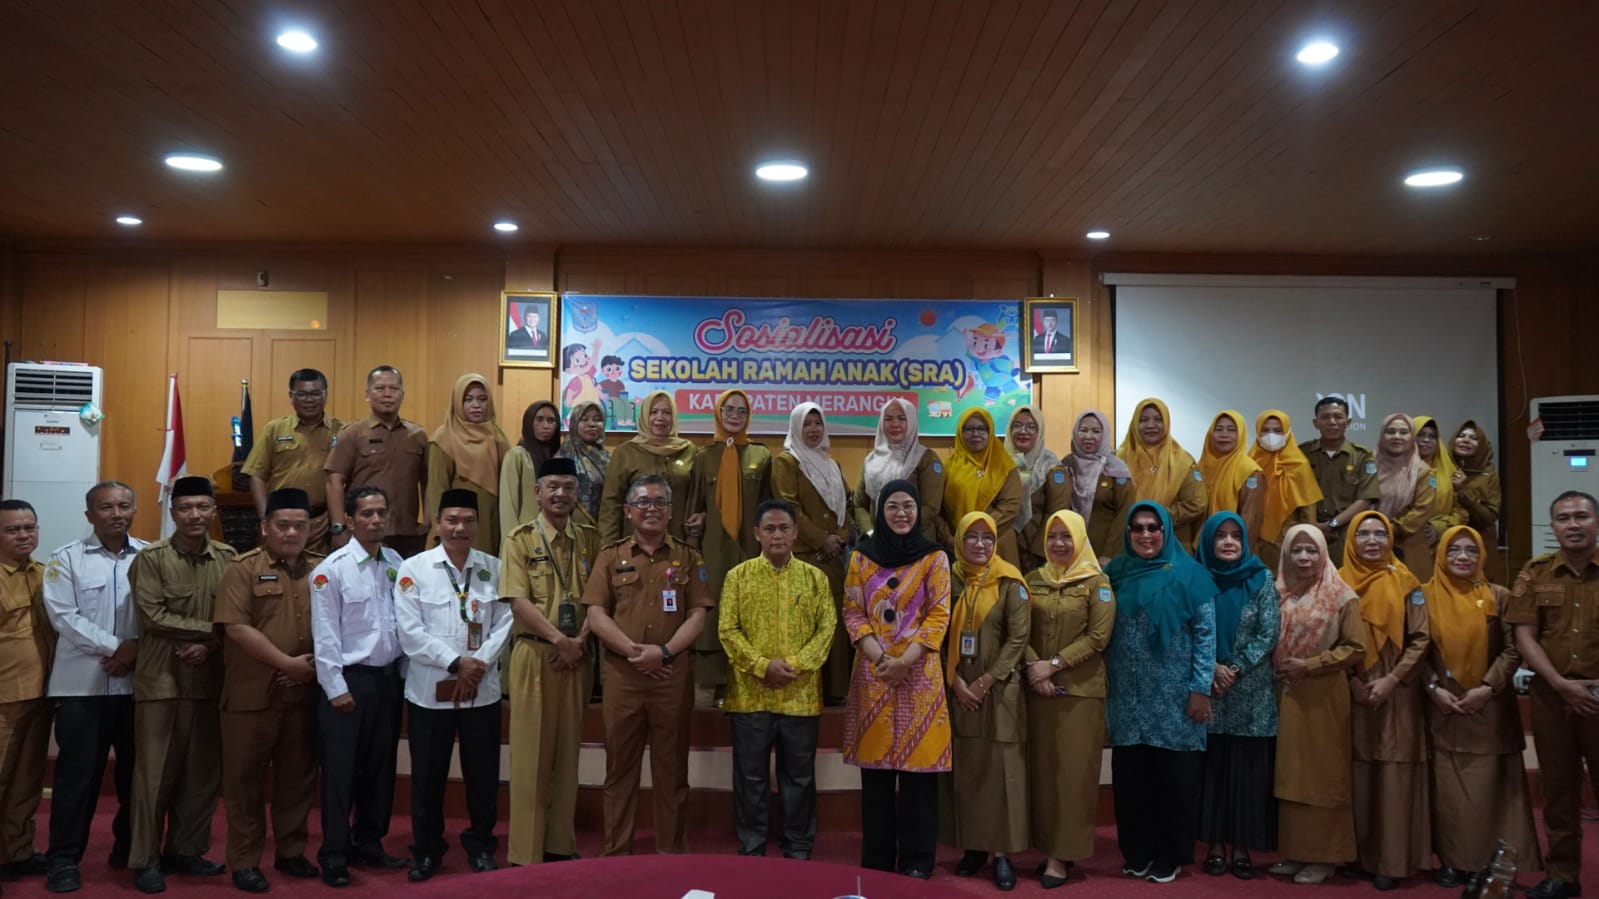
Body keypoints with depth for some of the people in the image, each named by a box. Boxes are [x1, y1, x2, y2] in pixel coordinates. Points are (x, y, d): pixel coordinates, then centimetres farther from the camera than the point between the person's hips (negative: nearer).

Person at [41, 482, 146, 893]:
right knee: (77, 773, 0)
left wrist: (138, 650, -12)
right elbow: (64, 616, -7)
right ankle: (64, 858, 11)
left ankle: (130, 849, 24)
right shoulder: (66, 558, 2)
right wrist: (116, 647, -13)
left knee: (136, 769, 10)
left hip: (138, 682, 2)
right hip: (83, 684, -2)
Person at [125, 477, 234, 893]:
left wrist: (210, 645, -13)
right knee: (156, 772, 3)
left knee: (203, 772, 10)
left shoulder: (228, 558, 4)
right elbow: (152, 616, -12)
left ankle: (186, 851, 25)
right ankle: (146, 859, 15)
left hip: (210, 680, 3)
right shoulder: (151, 558, -4)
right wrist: (210, 628, -13)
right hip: (161, 680, -3)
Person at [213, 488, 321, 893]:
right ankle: (245, 861, 15)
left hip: (304, 693, 4)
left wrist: (315, 665, -6)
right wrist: (287, 663, -15)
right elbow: (237, 627, -14)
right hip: (252, 693, -4)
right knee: (246, 777, 5)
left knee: (298, 776, 12)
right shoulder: (242, 569, -5)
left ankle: (291, 852, 25)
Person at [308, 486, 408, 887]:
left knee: (381, 767, 14)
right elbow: (325, 635, -11)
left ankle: (368, 843, 28)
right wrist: (336, 688, -12)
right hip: (350, 678, -5)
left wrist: (404, 673, 5)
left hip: (389, 677, 5)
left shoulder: (396, 563, 4)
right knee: (341, 770, 1)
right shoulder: (332, 569, -10)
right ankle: (334, 855, 13)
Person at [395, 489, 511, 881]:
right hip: (429, 691, -1)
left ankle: (481, 845, 27)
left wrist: (479, 664, -13)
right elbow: (410, 631, -9)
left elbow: (504, 623, -1)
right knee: (427, 776, 9)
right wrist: (456, 663, -14)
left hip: (482, 690, 2)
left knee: (483, 774, 10)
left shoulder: (495, 569, 3)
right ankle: (426, 850, 25)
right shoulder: (414, 568, -4)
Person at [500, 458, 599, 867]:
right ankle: (525, 852, 6)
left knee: (568, 751, 9)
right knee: (531, 753, -1)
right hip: (535, 654, -3)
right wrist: (558, 639, -16)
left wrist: (581, 640, -9)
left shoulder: (590, 540, 9)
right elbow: (518, 601, -9)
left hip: (578, 656, 4)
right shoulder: (519, 540, -1)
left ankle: (561, 843, 19)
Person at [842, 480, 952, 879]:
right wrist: (881, 658, -11)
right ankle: (876, 859, 17)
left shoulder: (935, 557, 2)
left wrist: (905, 660, -14)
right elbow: (852, 613, 4)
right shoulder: (861, 557, 7)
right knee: (875, 770, 6)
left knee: (918, 767, 1)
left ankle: (916, 861, 11)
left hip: (919, 672, -2)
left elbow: (939, 615, -3)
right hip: (873, 672, 2)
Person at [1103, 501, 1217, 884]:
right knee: (1130, 774, 7)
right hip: (1128, 696, 3)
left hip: (1175, 695, -3)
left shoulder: (1188, 574, -4)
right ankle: (1137, 851, 21)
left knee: (1175, 775, 4)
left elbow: (1205, 634, -6)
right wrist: (1107, 681, 6)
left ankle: (1171, 855, 17)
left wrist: (1201, 688, -10)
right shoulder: (1117, 572, 7)